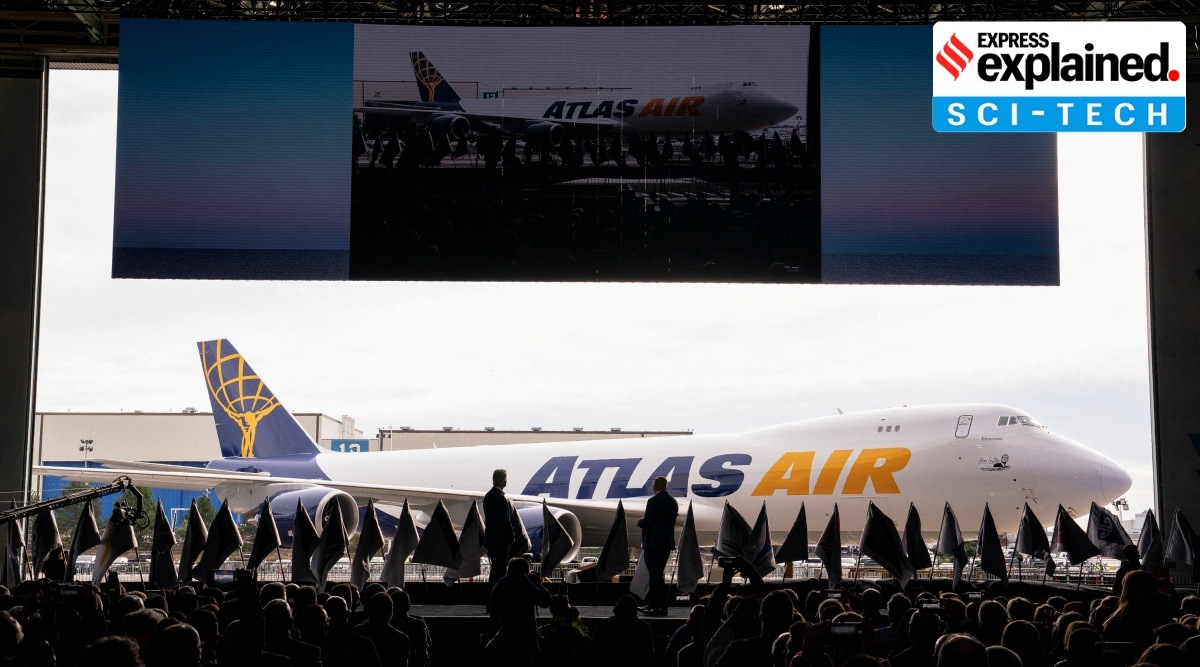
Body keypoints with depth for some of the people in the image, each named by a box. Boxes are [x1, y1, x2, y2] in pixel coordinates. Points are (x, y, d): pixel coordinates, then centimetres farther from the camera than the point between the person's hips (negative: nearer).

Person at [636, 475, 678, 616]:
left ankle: (661, 608, -5)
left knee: (655, 574, -4)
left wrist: (640, 522, 5)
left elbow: (647, 522, -18)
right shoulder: (673, 502, 10)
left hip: (653, 544, -8)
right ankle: (651, 604, 21)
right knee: (656, 574, 15)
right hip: (667, 543, 8)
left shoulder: (654, 501, -14)